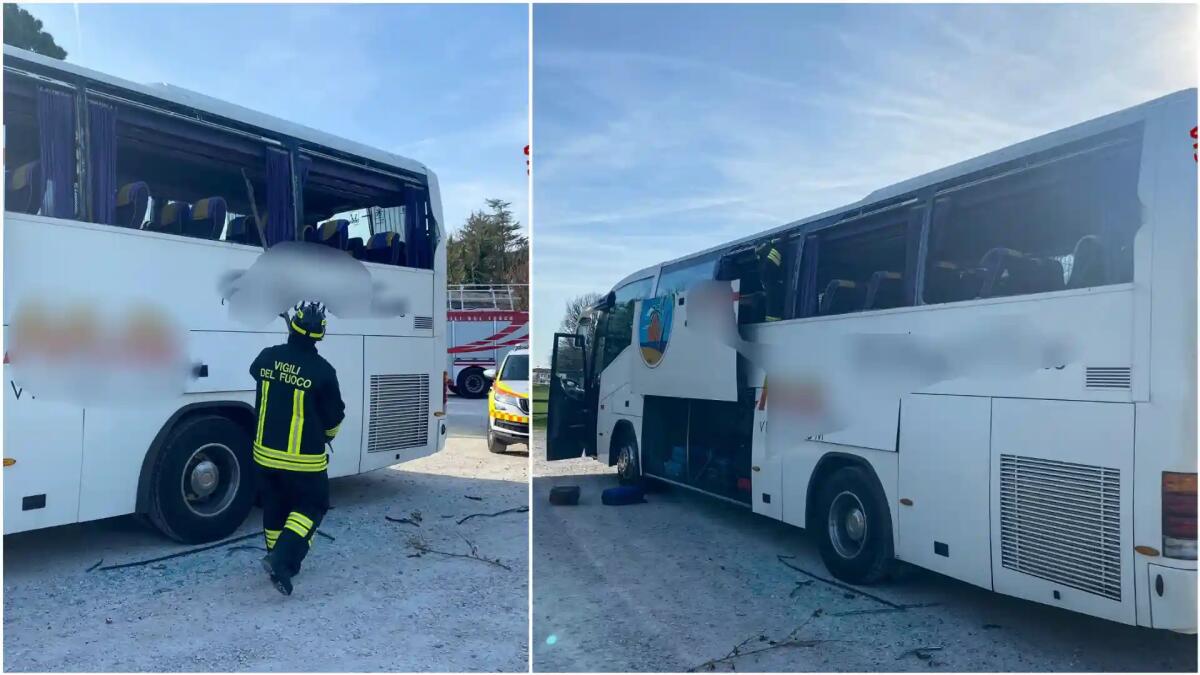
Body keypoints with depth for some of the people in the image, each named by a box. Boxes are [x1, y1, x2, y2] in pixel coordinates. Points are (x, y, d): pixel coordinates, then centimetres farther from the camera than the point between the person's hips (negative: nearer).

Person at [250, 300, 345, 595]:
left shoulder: (266, 357, -6)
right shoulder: (322, 371, -18)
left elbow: (255, 372, 21)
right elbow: (334, 416, -6)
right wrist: (328, 434, 16)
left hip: (266, 452, 5)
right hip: (303, 459, -5)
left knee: (275, 508, 20)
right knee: (311, 506, 11)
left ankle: (280, 561, 31)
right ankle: (282, 559, -5)